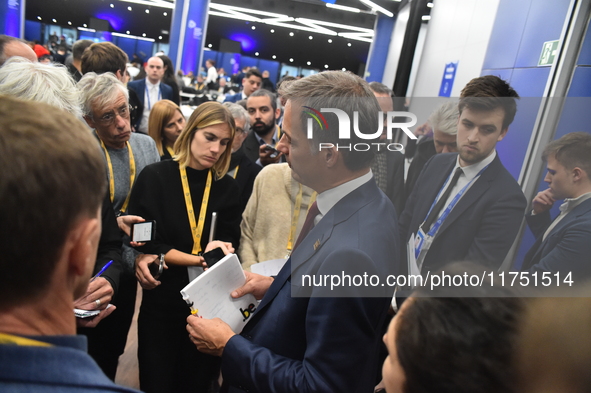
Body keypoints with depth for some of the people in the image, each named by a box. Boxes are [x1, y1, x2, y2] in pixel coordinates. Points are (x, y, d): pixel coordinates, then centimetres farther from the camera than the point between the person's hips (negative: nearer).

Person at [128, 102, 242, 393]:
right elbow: (143, 244, -12)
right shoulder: (154, 177, -9)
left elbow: (229, 248, -4)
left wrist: (167, 256, -18)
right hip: (162, 302, -2)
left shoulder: (227, 188, -1)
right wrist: (202, 258, -18)